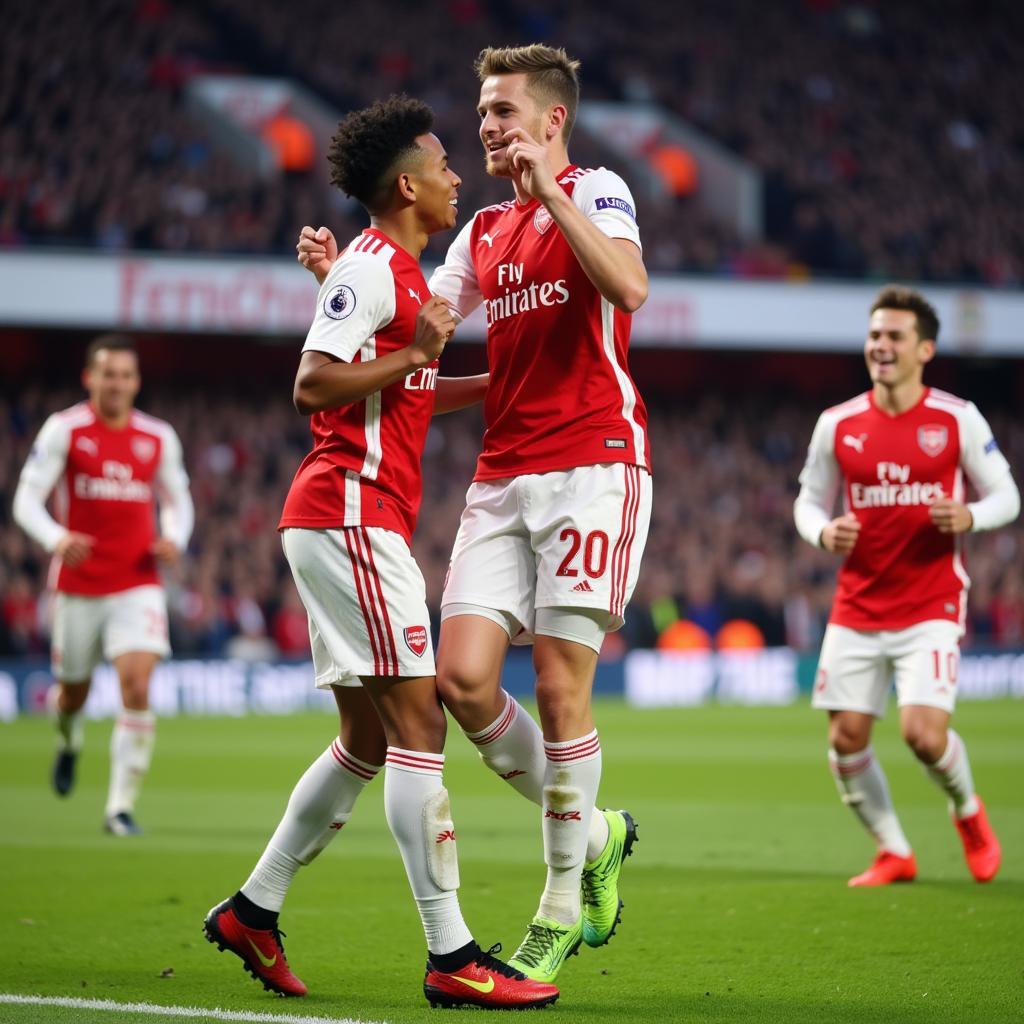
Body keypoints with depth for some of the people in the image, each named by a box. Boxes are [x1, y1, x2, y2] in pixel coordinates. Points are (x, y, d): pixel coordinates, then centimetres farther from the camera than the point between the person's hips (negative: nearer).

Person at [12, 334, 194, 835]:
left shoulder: (159, 438, 4)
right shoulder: (64, 430, -4)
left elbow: (176, 499, 16)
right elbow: (26, 499, -7)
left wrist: (175, 540, -6)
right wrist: (56, 538, -27)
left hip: (138, 584, 1)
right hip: (78, 583, -1)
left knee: (137, 689, -16)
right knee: (74, 690, 13)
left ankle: (121, 807, -9)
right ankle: (68, 742, 51)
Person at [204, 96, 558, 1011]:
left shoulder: (394, 272, 21)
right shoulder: (371, 266, -11)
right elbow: (313, 385, -18)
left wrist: (493, 384, 26)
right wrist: (415, 353, -19)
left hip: (350, 522, 11)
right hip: (351, 515, -11)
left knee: (370, 740, 13)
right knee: (417, 724, -13)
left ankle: (252, 910, 20)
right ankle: (451, 955, -14)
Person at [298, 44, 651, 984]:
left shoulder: (596, 191, -2)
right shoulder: (482, 232, 19)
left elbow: (629, 285, -21)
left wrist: (551, 196, -23)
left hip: (592, 465, -7)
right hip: (502, 477, 7)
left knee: (560, 685, -7)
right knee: (463, 676, -5)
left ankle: (563, 911, 5)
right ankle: (591, 834, 17)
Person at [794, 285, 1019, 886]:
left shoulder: (957, 420, -3)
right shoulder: (838, 425, 4)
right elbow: (809, 501, 12)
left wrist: (970, 516, -18)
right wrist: (823, 532, -11)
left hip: (931, 606, -3)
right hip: (857, 607, 3)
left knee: (924, 733, -16)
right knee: (846, 740, -1)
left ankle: (968, 811, 17)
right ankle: (894, 854, 19)